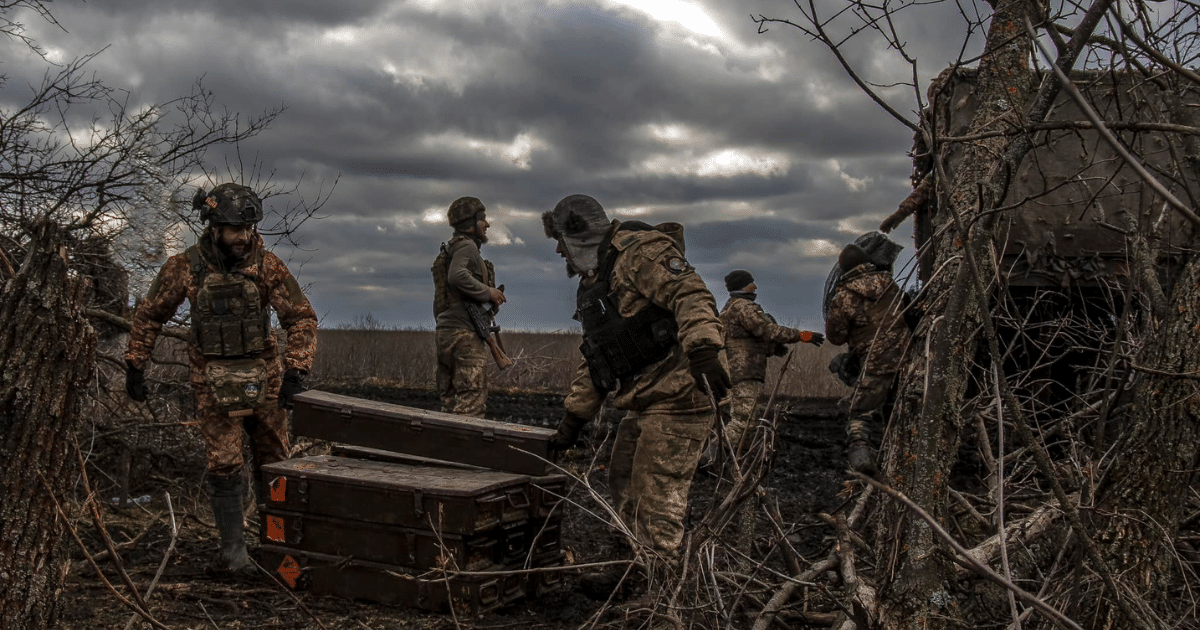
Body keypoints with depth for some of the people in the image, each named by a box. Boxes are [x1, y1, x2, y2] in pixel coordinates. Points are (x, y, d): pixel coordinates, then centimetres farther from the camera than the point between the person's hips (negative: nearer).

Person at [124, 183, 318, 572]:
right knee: (224, 466, -2)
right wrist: (135, 366, 6)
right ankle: (232, 548, 11)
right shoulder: (185, 267, -7)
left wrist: (295, 370, -16)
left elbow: (302, 318, -6)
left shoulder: (267, 266, -8)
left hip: (264, 376, 1)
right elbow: (149, 315, 6)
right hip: (214, 381, -1)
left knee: (273, 461, 9)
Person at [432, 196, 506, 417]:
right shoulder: (466, 245, -6)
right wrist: (487, 291, -15)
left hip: (446, 333, 10)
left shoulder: (452, 249, 23)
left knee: (450, 404, 11)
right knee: (471, 405, -11)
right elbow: (457, 276, -27)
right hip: (465, 335, -10)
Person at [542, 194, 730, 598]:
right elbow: (593, 360, 28)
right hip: (645, 402, 11)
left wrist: (703, 349, -40)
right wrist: (573, 418, 27)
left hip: (679, 394, -10)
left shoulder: (640, 251, -10)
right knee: (624, 482, 18)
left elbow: (690, 294, -25)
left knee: (657, 494, -7)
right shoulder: (594, 282, 22)